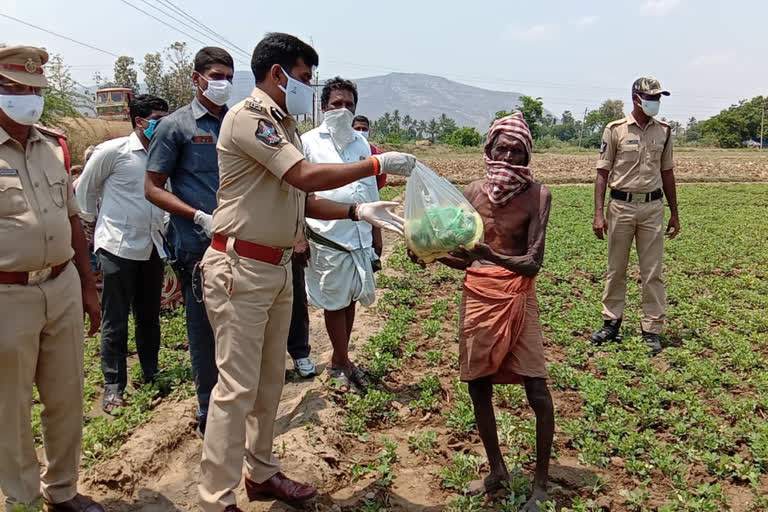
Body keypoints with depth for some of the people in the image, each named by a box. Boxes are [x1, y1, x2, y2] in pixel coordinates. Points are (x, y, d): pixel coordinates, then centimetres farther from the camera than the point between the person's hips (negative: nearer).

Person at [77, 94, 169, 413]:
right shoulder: (113, 151, -9)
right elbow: (85, 188, 3)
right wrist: (94, 221, 10)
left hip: (153, 248, 5)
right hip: (118, 247, -5)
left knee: (149, 316, 15)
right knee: (115, 321, 3)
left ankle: (152, 375, 29)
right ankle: (113, 387, 14)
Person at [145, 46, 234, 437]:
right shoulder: (175, 126, -2)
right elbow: (153, 188, -4)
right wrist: (201, 218, -16)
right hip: (198, 247, -4)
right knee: (204, 331, 6)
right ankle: (209, 415, 21)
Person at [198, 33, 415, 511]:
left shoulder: (285, 126, 13)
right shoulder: (248, 117, -14)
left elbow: (303, 201, 13)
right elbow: (307, 176, -23)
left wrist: (359, 210, 3)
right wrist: (377, 164, -14)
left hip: (278, 267, 9)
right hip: (241, 268, -9)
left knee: (271, 378, 16)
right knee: (237, 387, -3)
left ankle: (262, 473, 32)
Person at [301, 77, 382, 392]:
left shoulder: (361, 143, 13)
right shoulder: (309, 142, -2)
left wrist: (376, 233, 15)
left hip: (361, 236, 5)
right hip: (327, 237, -5)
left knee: (351, 299, 12)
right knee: (334, 302, 5)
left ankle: (339, 360, 26)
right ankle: (343, 363, 19)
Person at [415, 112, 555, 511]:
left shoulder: (537, 195, -8)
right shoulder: (473, 193, 2)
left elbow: (533, 263, -16)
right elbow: (461, 258, 6)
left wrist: (492, 256, -33)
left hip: (517, 298, -3)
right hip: (476, 297, 4)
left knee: (538, 392, -4)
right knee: (478, 387, 11)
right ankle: (497, 470, 31)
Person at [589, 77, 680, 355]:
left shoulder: (664, 131, 7)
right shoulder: (615, 130, -3)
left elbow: (667, 173, 14)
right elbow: (602, 173, -2)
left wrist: (674, 213, 14)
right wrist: (598, 214, -9)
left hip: (653, 207, 2)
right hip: (621, 206, -2)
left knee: (652, 272, 4)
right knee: (616, 269, 8)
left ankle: (652, 330, 13)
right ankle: (611, 323, 20)